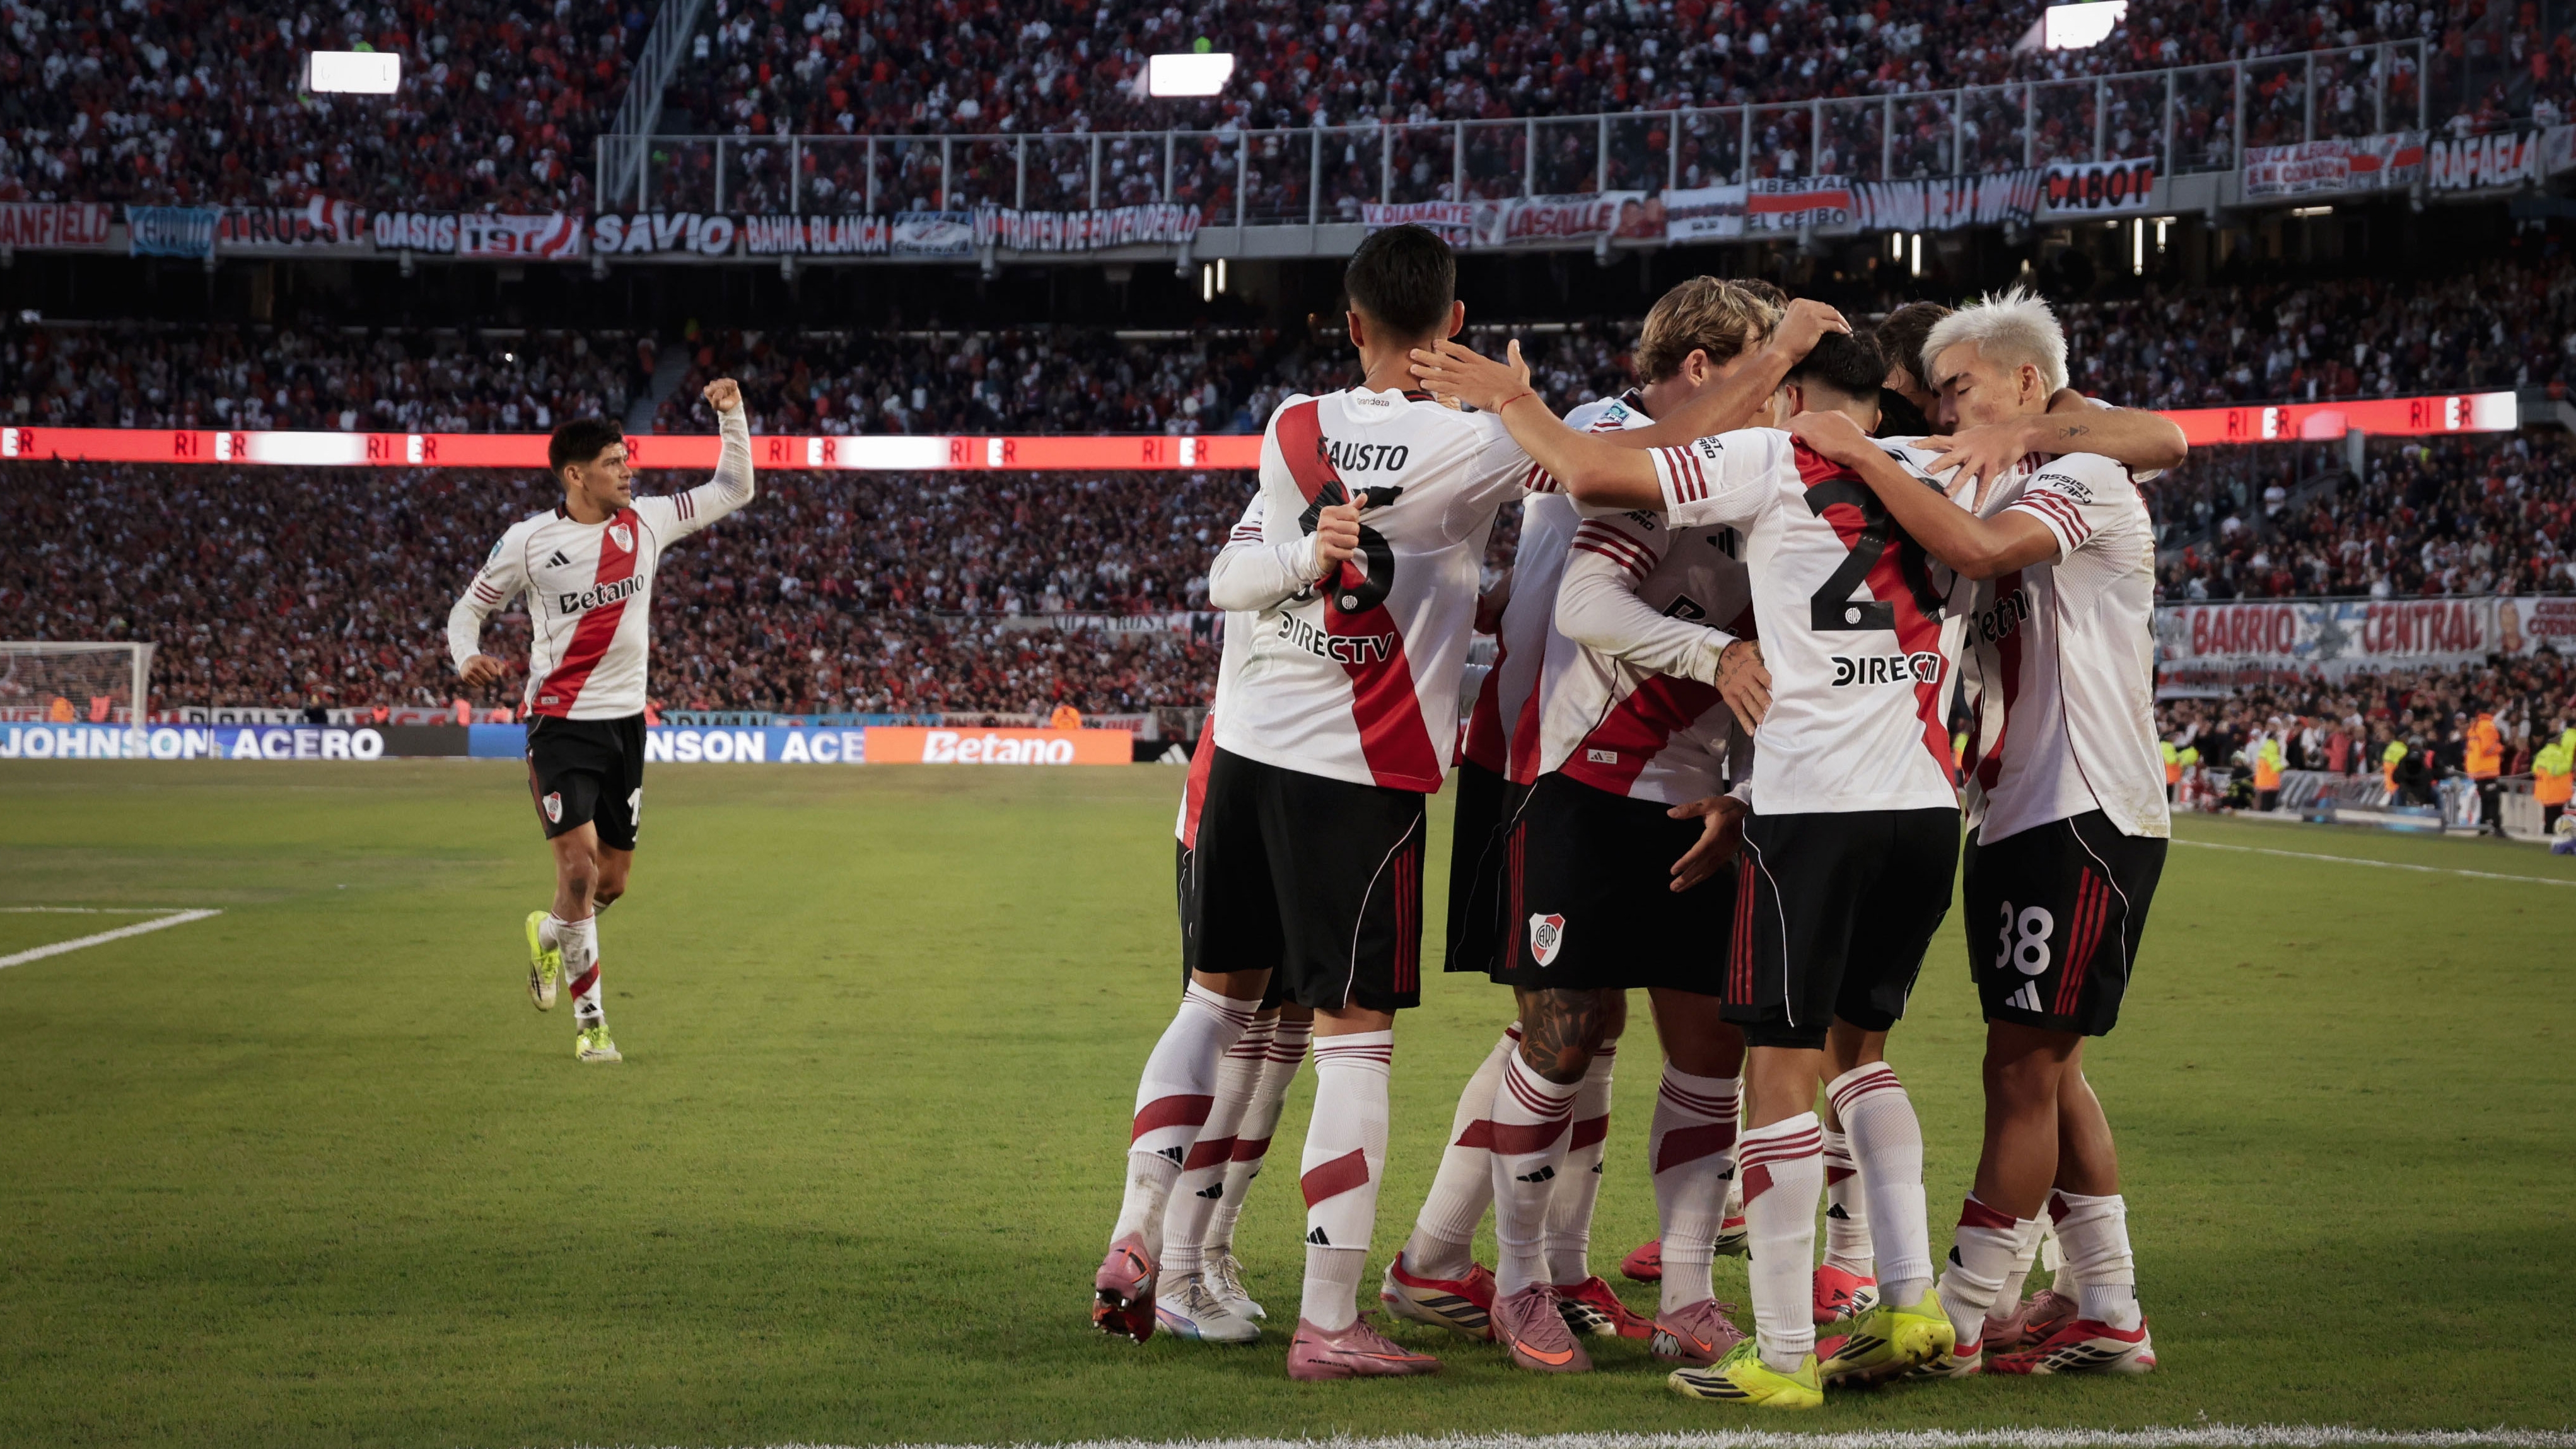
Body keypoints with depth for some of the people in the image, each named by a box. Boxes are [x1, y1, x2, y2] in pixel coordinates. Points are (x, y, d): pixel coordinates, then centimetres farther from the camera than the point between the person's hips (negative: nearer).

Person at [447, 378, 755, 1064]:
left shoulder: (647, 521, 3)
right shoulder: (528, 541, -7)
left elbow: (733, 490, 12)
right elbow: (469, 607, 6)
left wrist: (732, 414, 0)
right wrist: (467, 658, -15)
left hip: (626, 721, 5)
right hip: (560, 723, -5)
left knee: (612, 881, 9)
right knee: (578, 867, -17)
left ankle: (549, 934, 43)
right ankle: (590, 1020, -5)